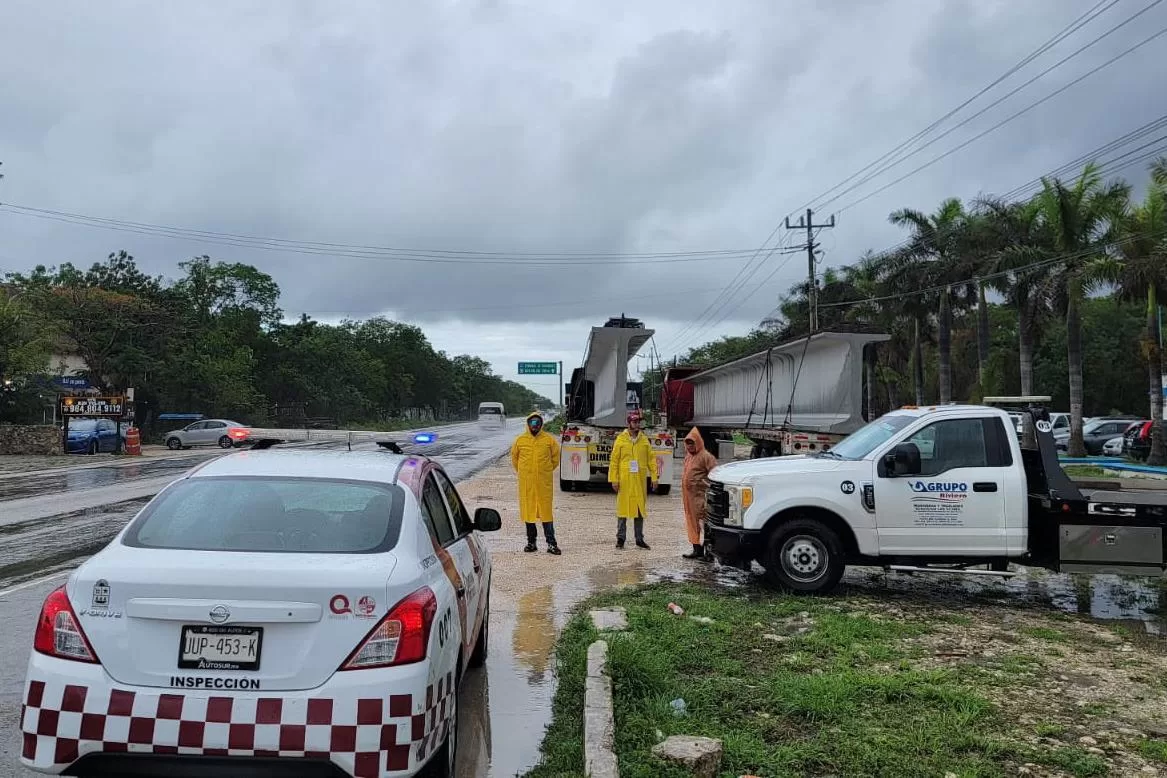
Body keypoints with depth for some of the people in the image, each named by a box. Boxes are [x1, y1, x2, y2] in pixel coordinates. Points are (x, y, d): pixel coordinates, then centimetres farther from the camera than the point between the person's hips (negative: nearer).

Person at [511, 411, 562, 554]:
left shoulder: (549, 439, 0)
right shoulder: (520, 440, 3)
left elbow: (555, 458, 11)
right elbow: (514, 458, 16)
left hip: (544, 483, -1)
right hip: (526, 483, 2)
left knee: (546, 511, -2)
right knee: (528, 510, 6)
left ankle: (551, 543, 0)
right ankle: (531, 541, 17)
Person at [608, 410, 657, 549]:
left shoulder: (644, 439, 7)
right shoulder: (621, 439, -1)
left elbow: (651, 459, 9)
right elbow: (614, 461, -1)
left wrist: (654, 477, 2)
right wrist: (614, 480, -6)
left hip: (640, 480, 3)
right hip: (624, 479, -3)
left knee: (640, 508, 7)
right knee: (623, 507, 1)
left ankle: (639, 538, 17)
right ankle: (620, 538, 10)